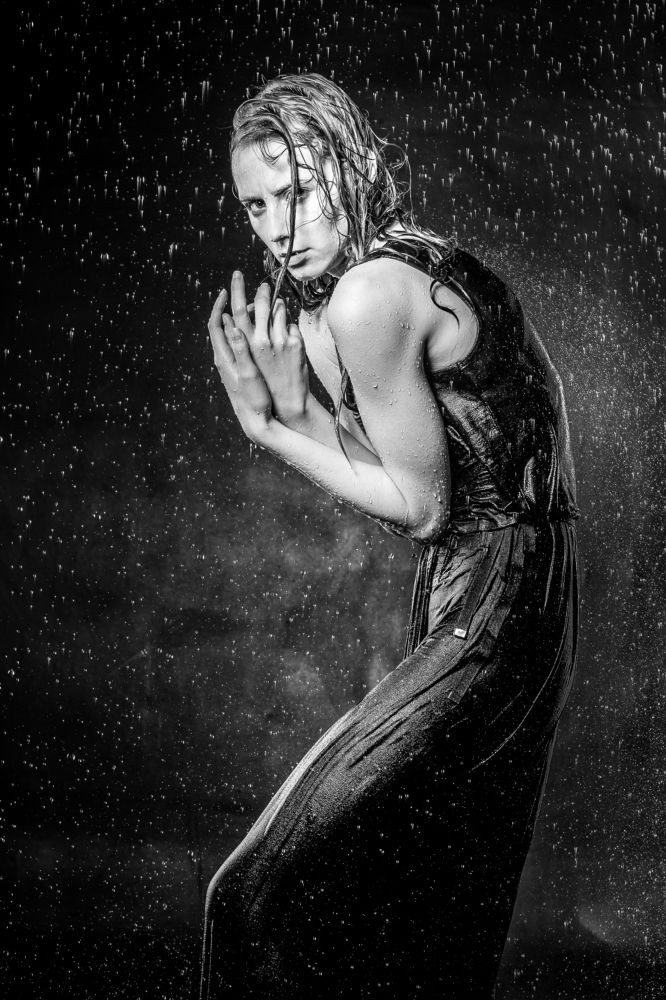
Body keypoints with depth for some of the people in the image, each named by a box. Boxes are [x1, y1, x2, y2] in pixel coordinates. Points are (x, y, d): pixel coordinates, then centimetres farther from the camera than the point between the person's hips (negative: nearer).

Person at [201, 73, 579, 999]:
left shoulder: (369, 297, -20)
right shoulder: (420, 261, 9)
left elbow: (422, 508, -16)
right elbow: (421, 476, 8)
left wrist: (271, 428, -8)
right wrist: (295, 406, -4)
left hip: (486, 611, -10)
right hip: (511, 586, 10)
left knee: (287, 886, -1)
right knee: (444, 891, 22)